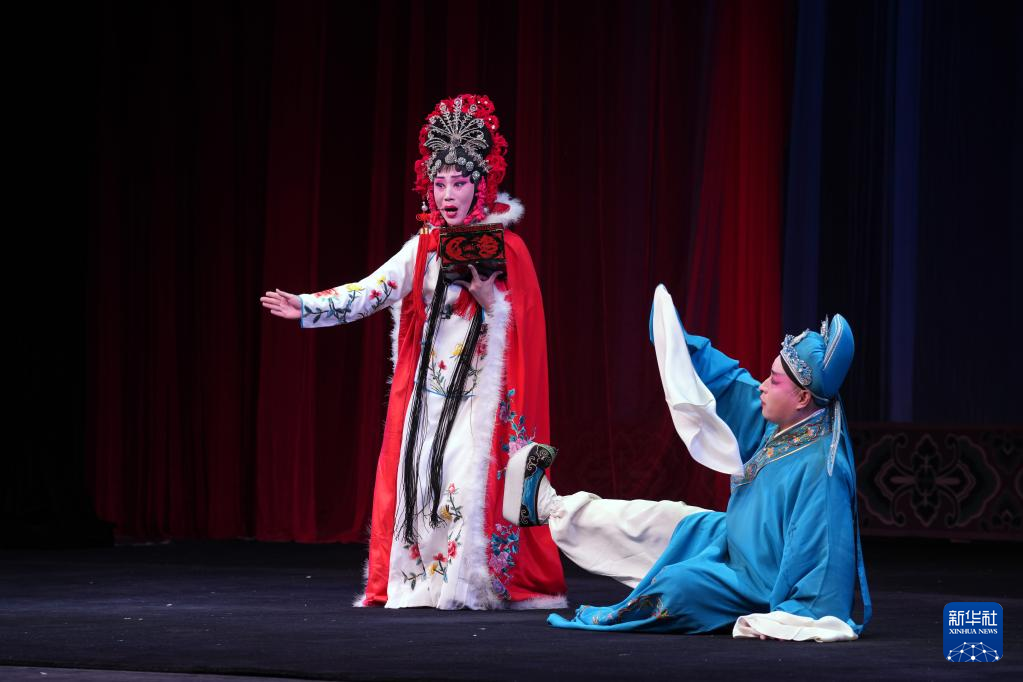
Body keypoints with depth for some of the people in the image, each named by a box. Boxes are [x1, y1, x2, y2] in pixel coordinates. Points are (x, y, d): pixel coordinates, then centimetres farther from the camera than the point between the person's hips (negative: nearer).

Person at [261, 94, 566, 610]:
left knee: (473, 481, -12)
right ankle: (421, 582, 6)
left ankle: (472, 583, -6)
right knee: (420, 479, -1)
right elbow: (372, 292, 0)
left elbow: (522, 328, -3)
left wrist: (487, 298, -20)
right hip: (428, 388, 4)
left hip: (481, 389, -4)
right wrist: (307, 308, -11)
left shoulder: (505, 249, -2)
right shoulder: (423, 248, 9)